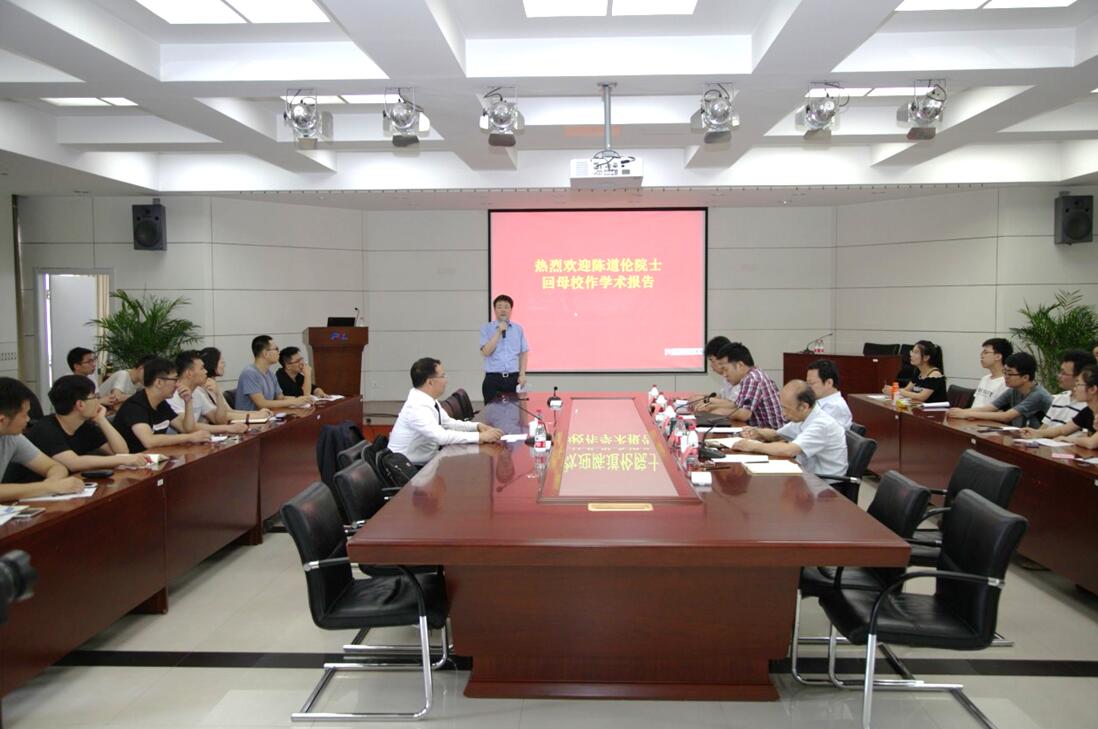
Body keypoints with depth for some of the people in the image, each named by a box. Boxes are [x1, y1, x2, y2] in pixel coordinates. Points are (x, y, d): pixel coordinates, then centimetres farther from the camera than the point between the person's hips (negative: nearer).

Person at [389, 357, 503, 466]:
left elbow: (448, 423, 11)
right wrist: (480, 436, -31)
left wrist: (477, 426, -3)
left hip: (424, 462, 8)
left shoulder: (428, 399, 1)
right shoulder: (417, 407, -25)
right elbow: (442, 436, -35)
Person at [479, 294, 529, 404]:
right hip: (493, 379, -2)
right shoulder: (486, 328, 1)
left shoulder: (518, 329, 8)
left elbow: (523, 353, 9)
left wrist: (522, 374, 0)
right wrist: (499, 332, -13)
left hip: (514, 378, 2)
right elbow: (486, 352, -10)